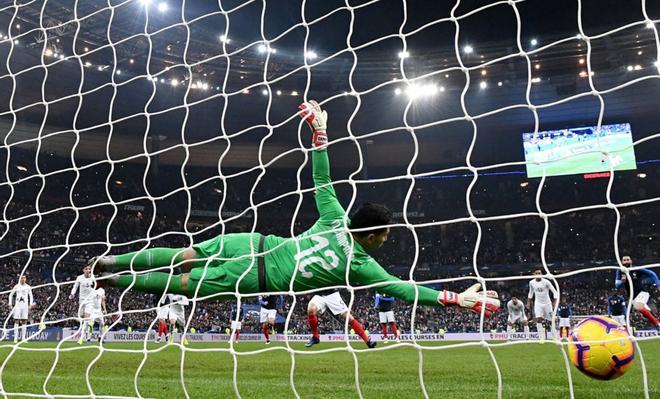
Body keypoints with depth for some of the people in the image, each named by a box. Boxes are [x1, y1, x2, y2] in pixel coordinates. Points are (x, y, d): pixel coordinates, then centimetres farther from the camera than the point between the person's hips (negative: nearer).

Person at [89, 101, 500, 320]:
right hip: (258, 277, -4)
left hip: (253, 243, 4)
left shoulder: (335, 219, 0)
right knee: (182, 283, 12)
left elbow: (320, 178, 2)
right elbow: (404, 289, -16)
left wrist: (319, 131, 8)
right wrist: (457, 297, -14)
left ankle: (110, 261, 22)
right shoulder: (361, 265, -12)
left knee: (182, 257, 17)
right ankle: (116, 279, 17)